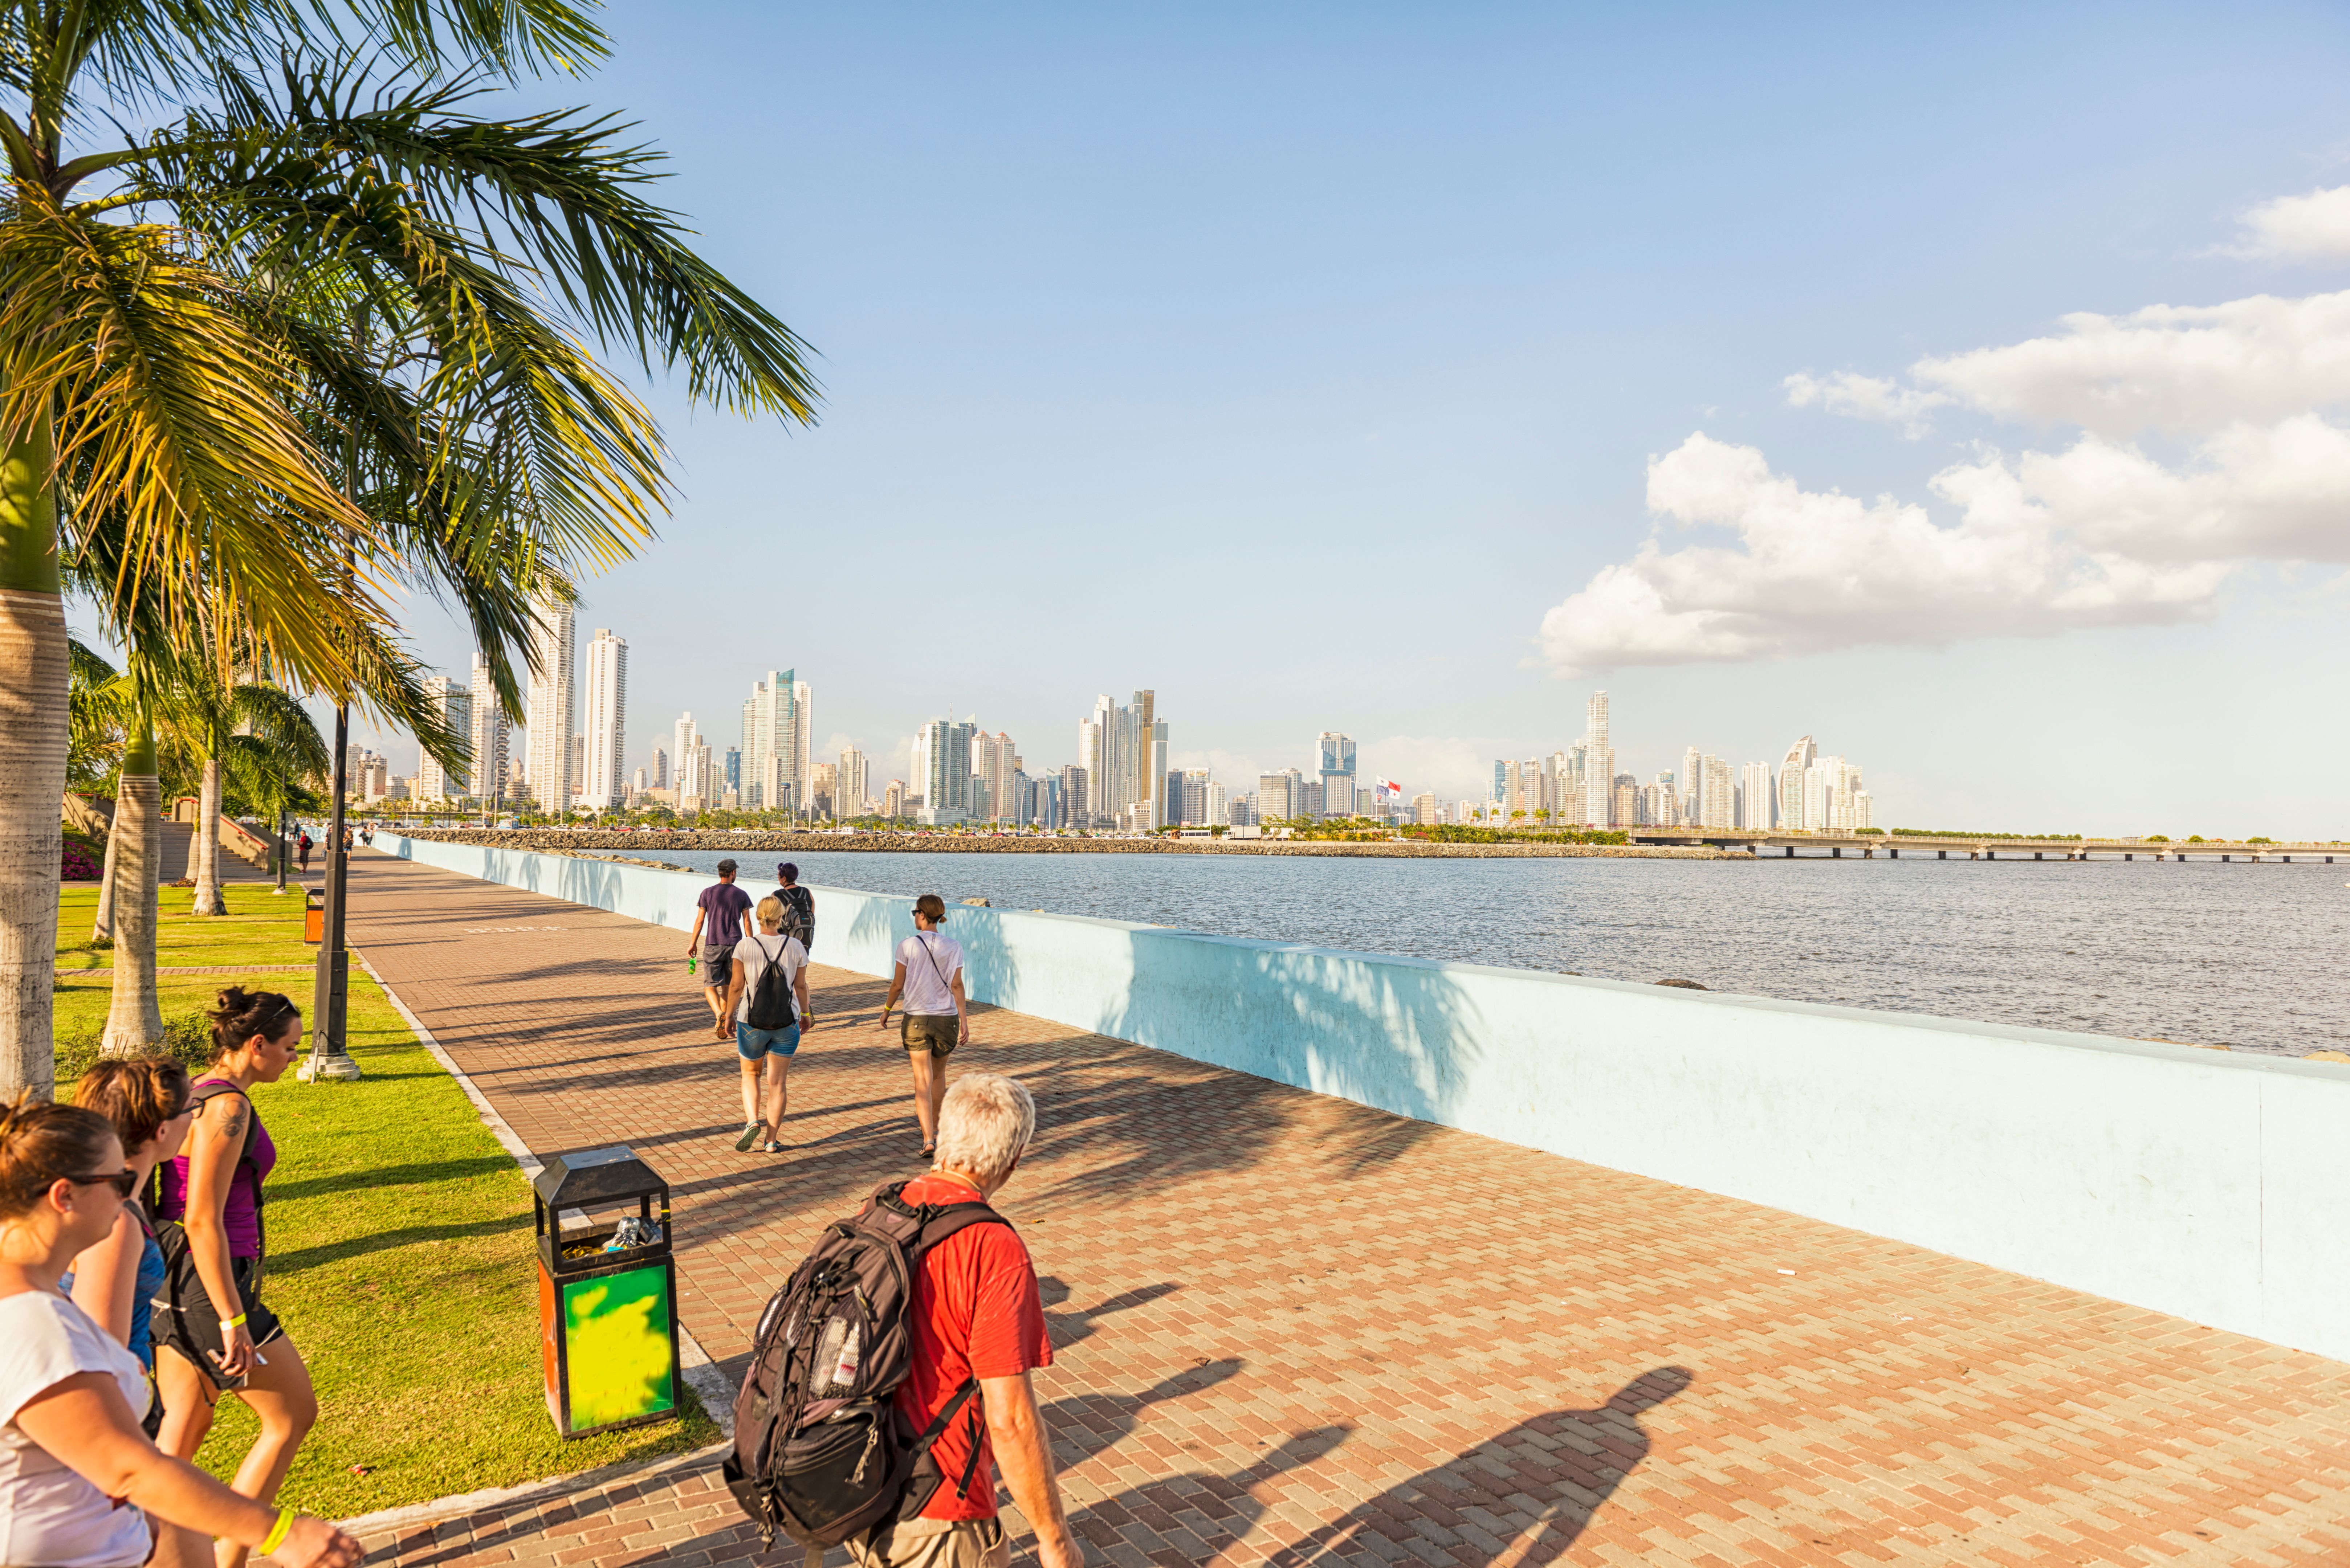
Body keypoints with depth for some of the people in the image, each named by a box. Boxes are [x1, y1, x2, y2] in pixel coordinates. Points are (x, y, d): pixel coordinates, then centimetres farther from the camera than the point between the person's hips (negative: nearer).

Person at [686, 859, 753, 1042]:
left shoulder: (707, 893, -1)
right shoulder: (741, 895, 2)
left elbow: (700, 921, 0)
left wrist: (693, 944, 9)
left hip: (713, 945, -2)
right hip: (735, 945, 2)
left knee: (710, 986, 2)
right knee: (727, 987, 12)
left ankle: (719, 1015, -24)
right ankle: (723, 1026, 15)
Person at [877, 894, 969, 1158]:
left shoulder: (908, 946, -8)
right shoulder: (954, 947, -3)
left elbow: (898, 984, -3)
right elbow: (957, 986, -6)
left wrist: (887, 1010, 13)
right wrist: (964, 1022, -5)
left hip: (917, 1020, -2)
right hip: (947, 1018, 2)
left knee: (923, 1082, -2)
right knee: (939, 1074, 22)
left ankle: (929, 1140, -13)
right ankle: (934, 1126, 37)